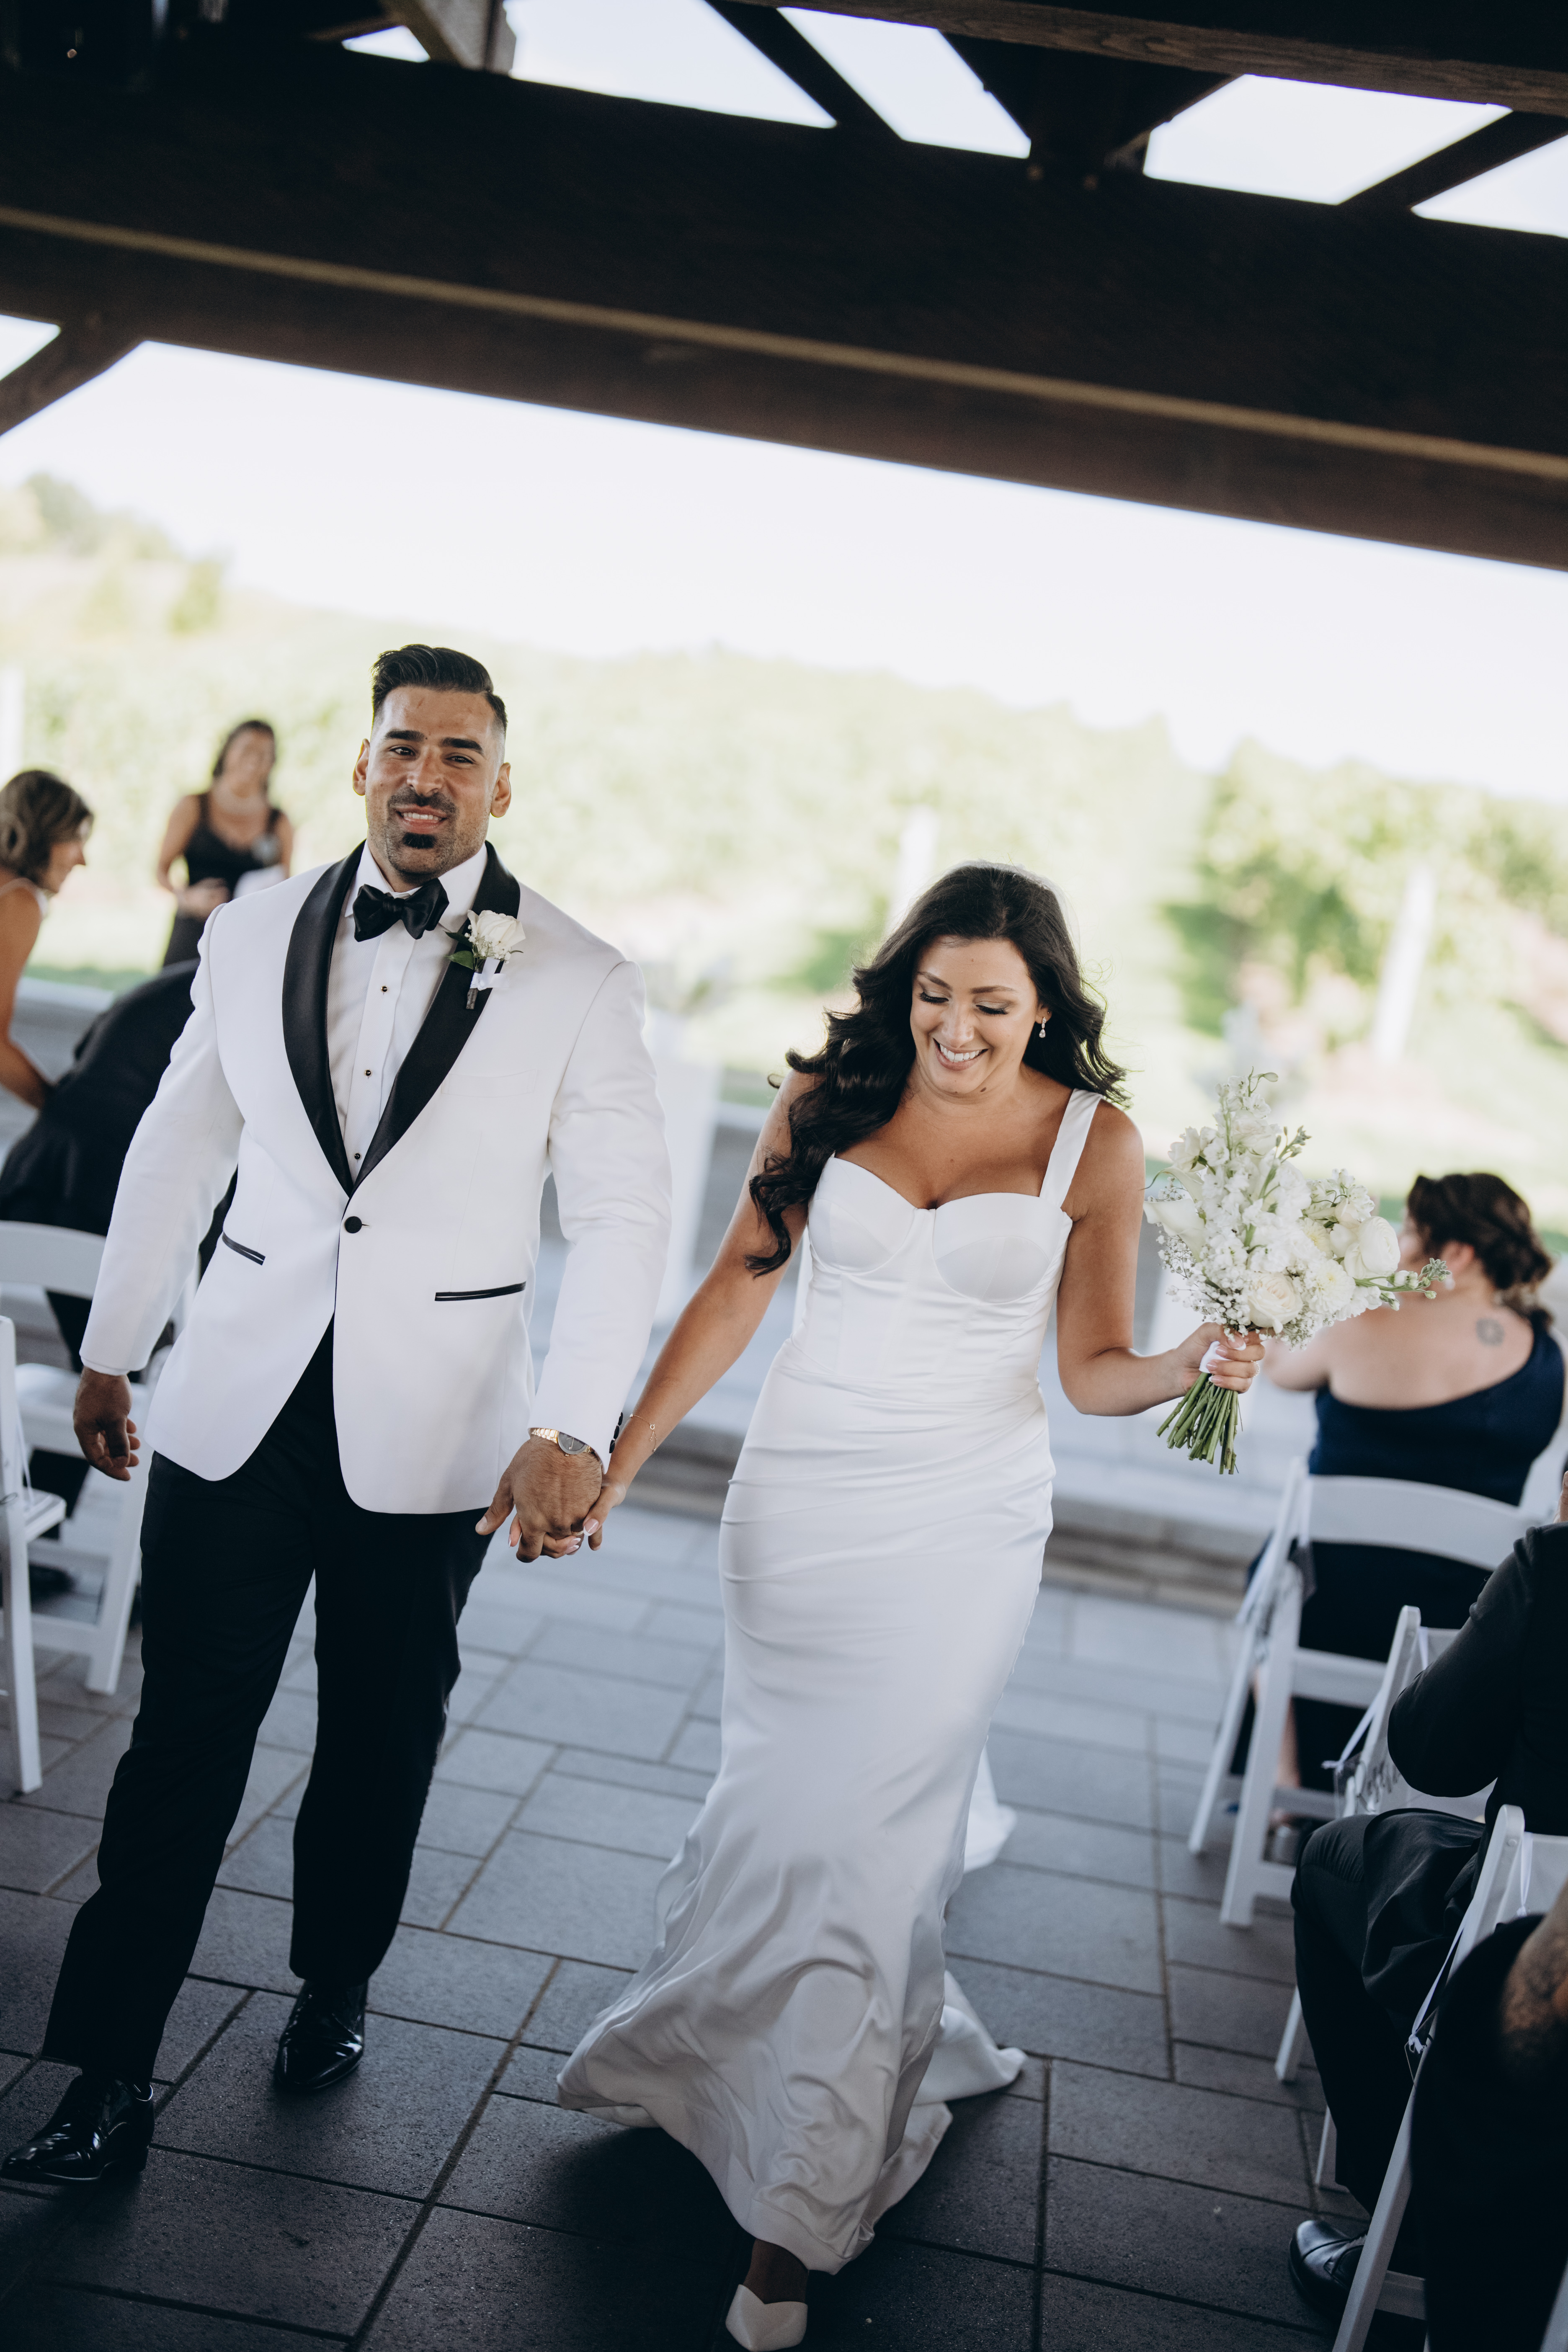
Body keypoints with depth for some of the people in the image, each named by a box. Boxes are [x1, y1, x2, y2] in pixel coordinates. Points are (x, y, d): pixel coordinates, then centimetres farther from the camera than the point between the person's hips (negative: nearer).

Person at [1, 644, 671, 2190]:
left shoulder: (578, 985, -6)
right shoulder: (254, 938, 3)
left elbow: (621, 1216, -7)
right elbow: (179, 1150, 12)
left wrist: (573, 1431, -16)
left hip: (431, 1432, -1)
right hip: (240, 1406, 2)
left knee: (382, 1740, 15)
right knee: (186, 1732, 4)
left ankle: (334, 1988, 39)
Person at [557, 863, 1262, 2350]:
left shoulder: (1093, 1142, -4)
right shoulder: (830, 1097, -1)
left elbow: (1092, 1368, 1)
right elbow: (736, 1290, 4)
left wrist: (1192, 1366, -21)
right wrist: (620, 1461, 1)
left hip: (961, 1520, -2)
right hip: (799, 1496, 3)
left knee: (874, 1828, -4)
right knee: (779, 1797, 11)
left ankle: (799, 2212, 11)